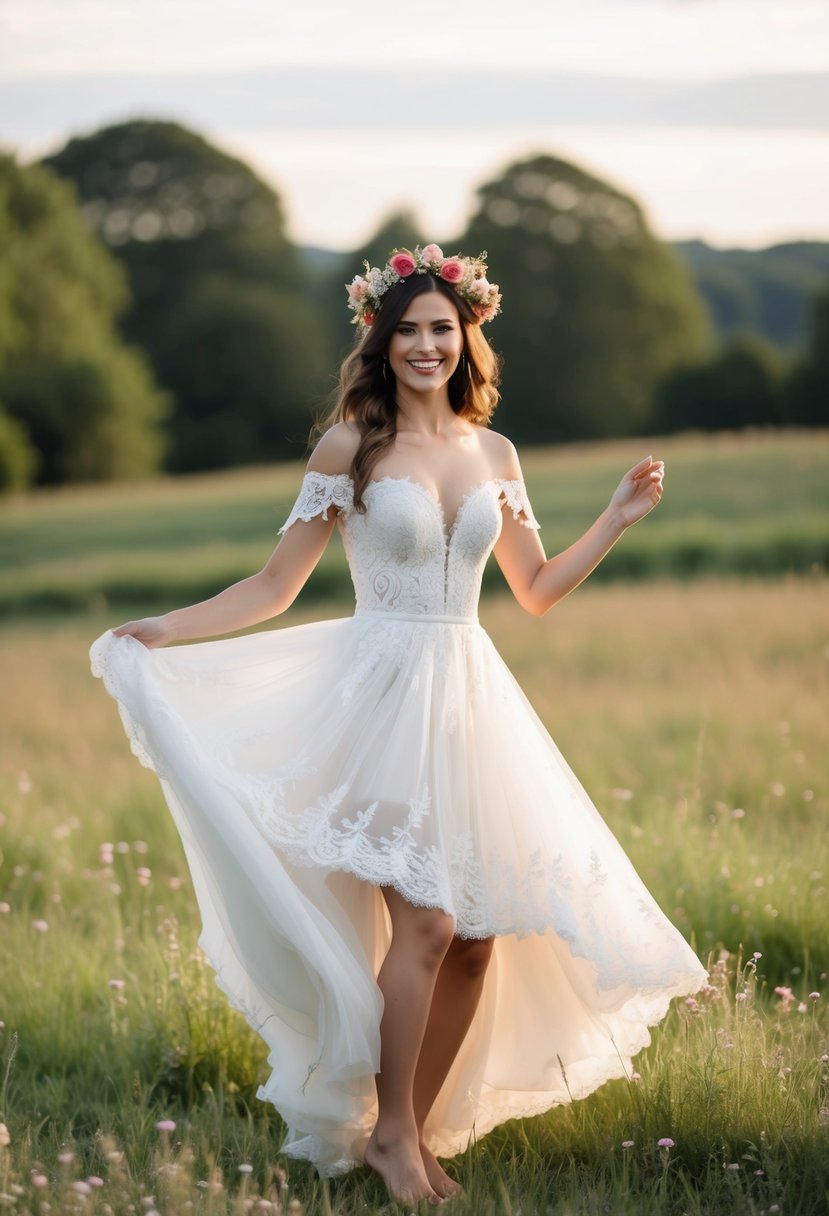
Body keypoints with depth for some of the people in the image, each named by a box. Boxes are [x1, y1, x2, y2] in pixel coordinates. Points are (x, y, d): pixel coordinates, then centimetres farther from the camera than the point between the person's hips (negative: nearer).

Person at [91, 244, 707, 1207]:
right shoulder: (351, 448, -1)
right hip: (384, 697, -5)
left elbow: (536, 589, 19)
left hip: (471, 701, 5)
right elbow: (275, 587, 1)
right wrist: (165, 630, -9)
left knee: (482, 934, 0)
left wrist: (617, 519, 10)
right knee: (424, 919, -15)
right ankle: (391, 1131, 0)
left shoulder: (493, 455, 11)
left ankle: (421, 1129, 13)